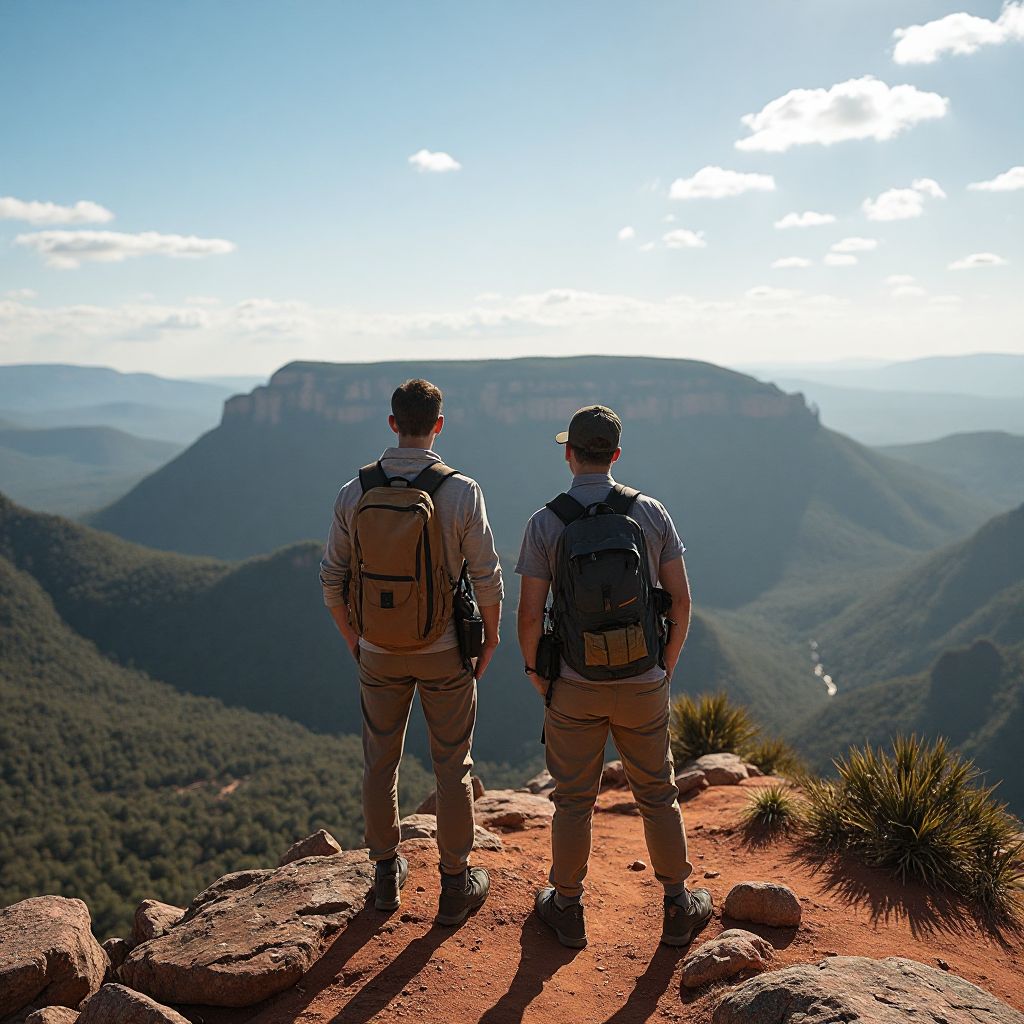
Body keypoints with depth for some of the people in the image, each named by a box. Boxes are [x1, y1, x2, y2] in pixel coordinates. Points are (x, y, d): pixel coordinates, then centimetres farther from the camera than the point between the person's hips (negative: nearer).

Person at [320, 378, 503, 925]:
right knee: (452, 766, 11)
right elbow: (487, 578, -10)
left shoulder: (354, 491, -7)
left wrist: (351, 638, 15)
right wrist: (490, 639, 6)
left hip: (378, 652, 2)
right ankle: (456, 884, 22)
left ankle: (387, 872, 32)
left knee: (380, 762, 17)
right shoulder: (461, 491, -15)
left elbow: (332, 579, 0)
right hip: (444, 652, -2)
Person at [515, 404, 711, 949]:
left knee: (573, 800, 14)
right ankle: (678, 906, 29)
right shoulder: (651, 512, -5)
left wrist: (533, 669, 6)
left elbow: (530, 615, -11)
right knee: (657, 795, 17)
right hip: (643, 683, 1)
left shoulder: (545, 522, -10)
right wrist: (667, 665, 10)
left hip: (575, 686, -1)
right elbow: (681, 601, -3)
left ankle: (567, 908, 29)